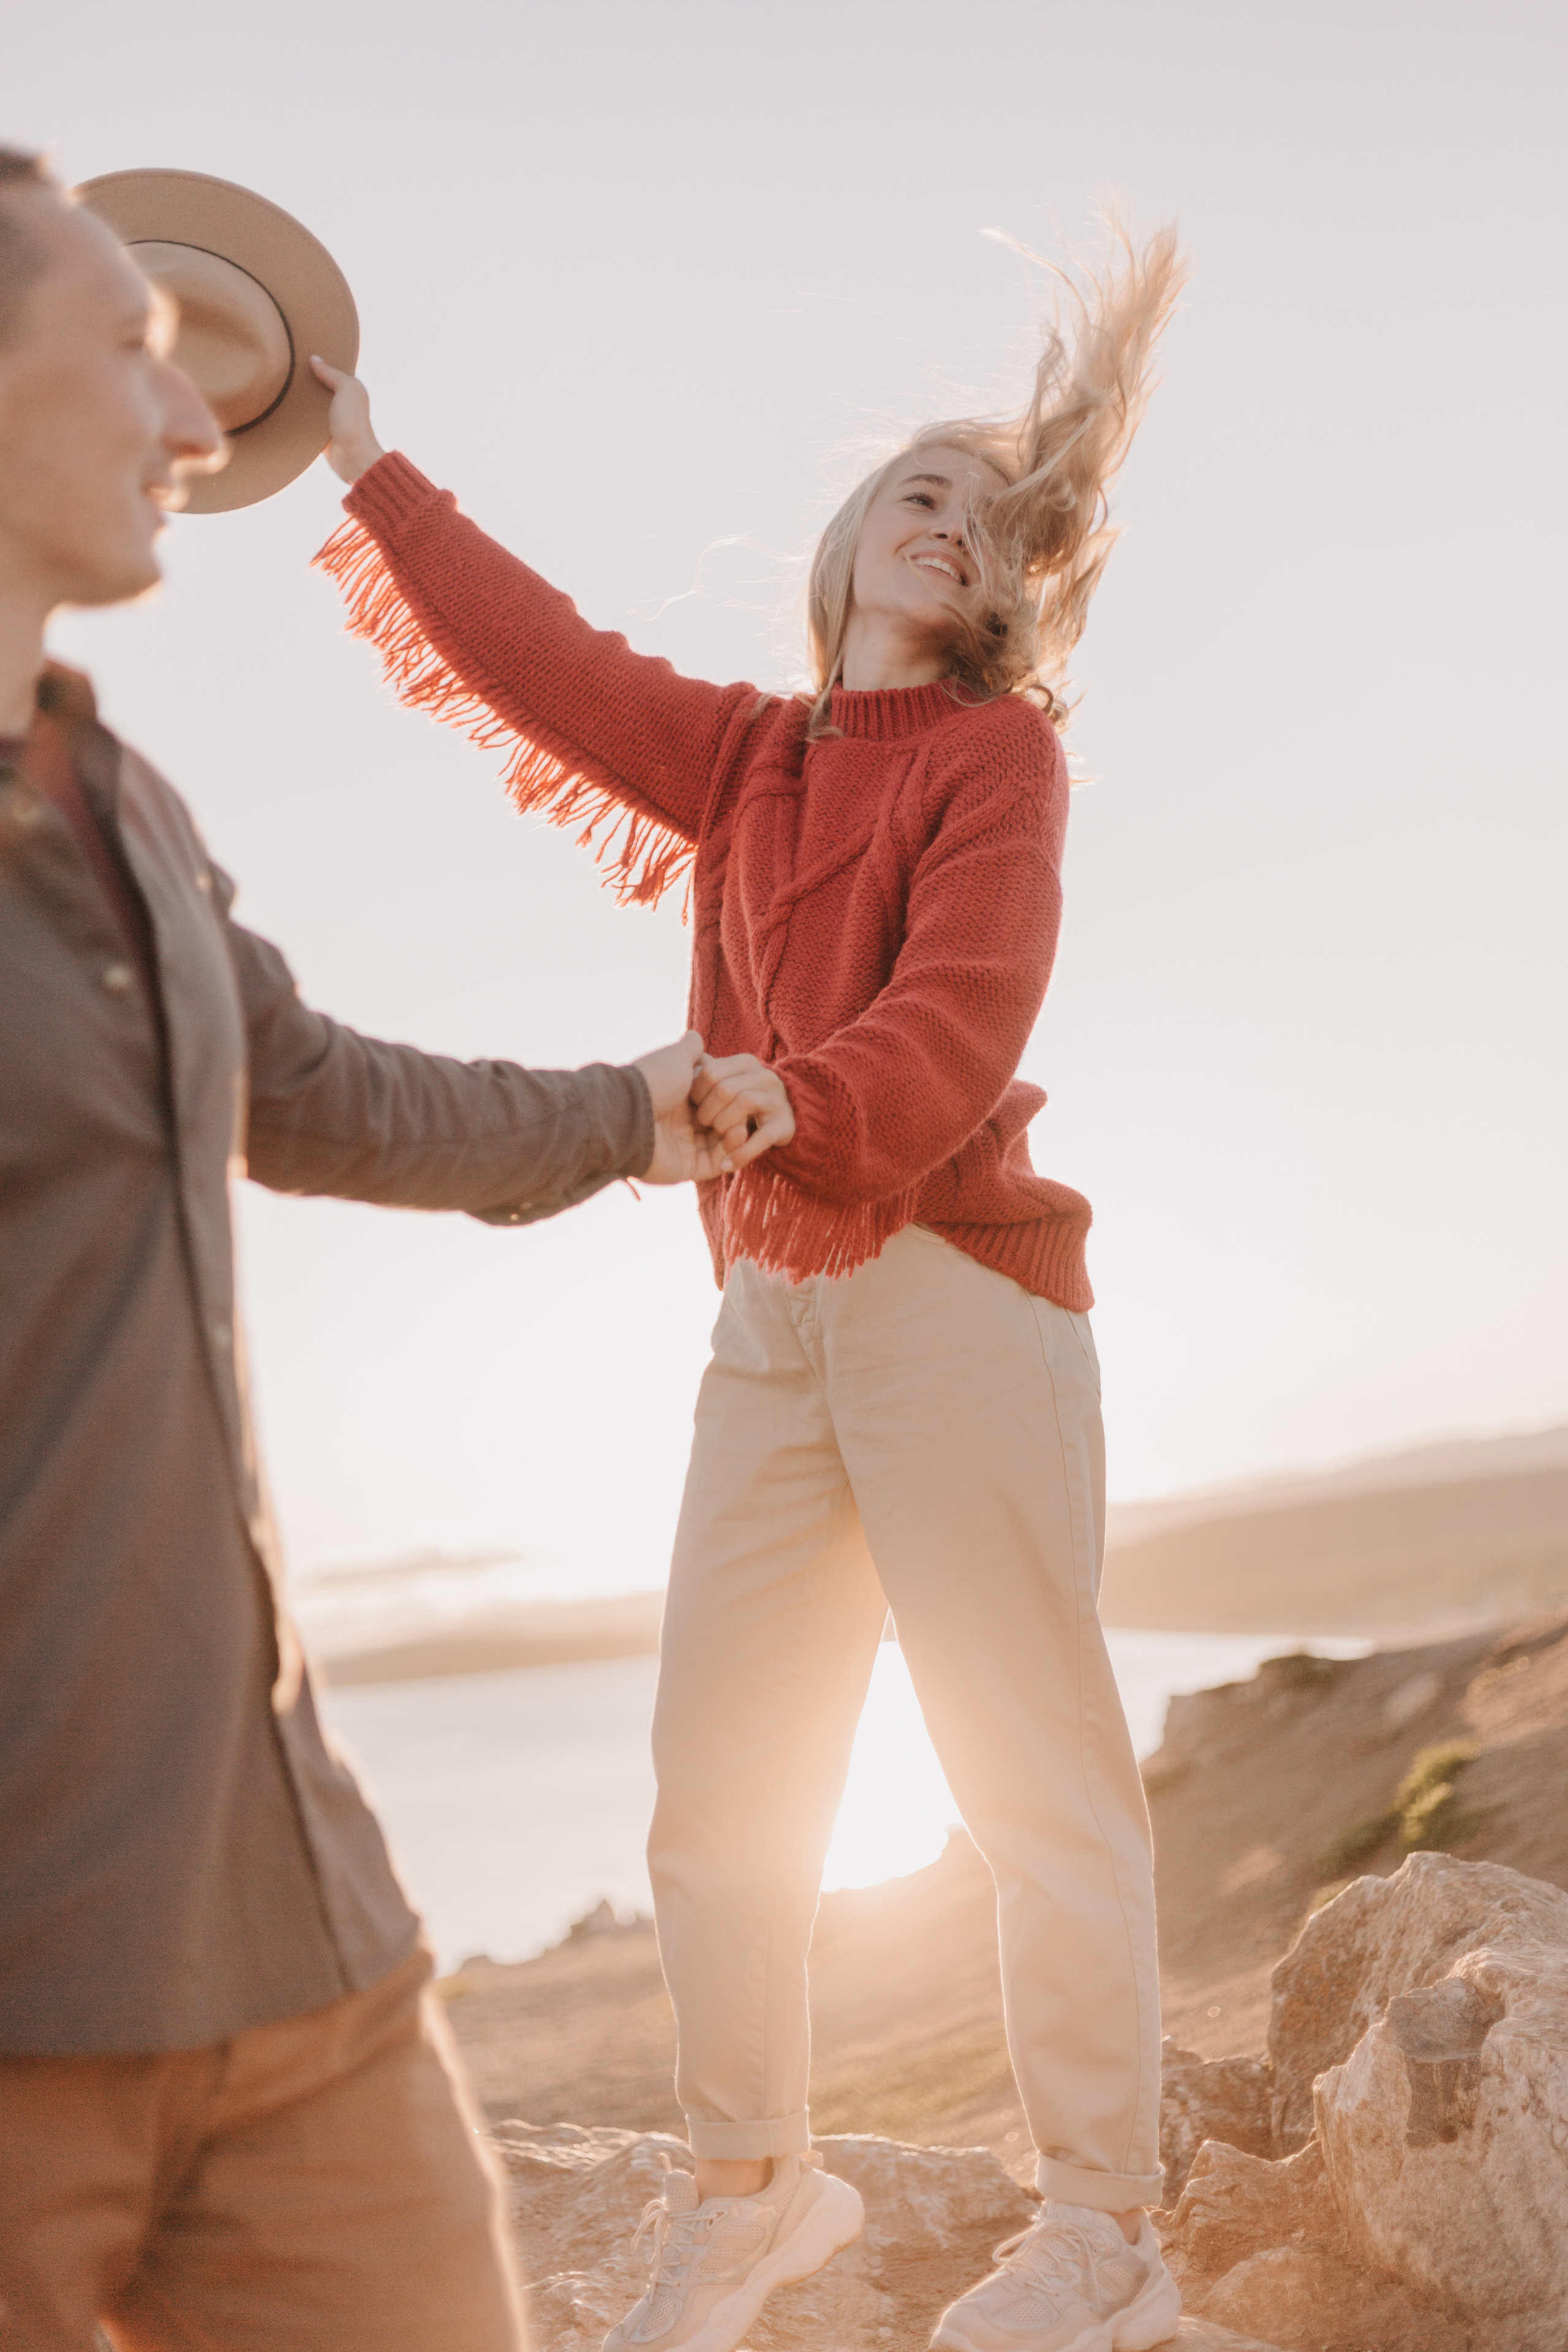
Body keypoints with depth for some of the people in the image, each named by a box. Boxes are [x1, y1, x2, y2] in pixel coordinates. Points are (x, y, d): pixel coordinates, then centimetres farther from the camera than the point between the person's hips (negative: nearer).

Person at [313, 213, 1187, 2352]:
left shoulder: (996, 754, 1)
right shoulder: (740, 759, 20)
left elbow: (962, 1012, -13)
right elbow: (534, 657, 23)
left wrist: (799, 1097, -28)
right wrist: (369, 462, 25)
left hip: (956, 1291, -6)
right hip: (774, 1312, 6)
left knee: (1037, 1773, -4)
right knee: (717, 1778, 8)